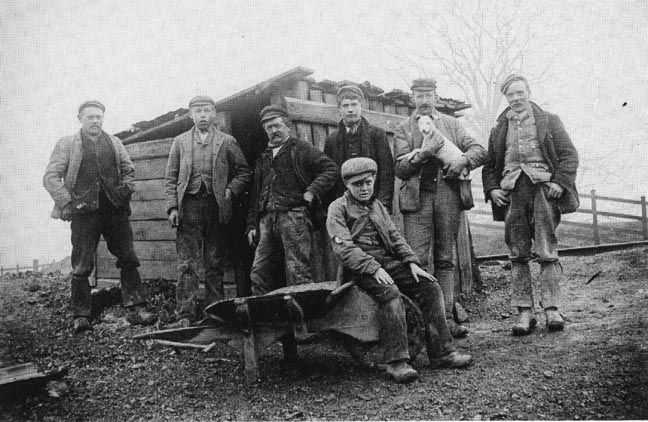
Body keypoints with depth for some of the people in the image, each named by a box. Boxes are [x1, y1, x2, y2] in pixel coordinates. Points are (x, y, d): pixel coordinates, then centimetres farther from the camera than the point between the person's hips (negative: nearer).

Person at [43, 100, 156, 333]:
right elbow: (51, 177, 3)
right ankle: (80, 316, 11)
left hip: (115, 209, 3)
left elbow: (128, 169, 23)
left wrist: (127, 187, 5)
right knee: (81, 267, 0)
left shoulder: (114, 142, 15)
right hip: (84, 211, -3)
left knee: (128, 261, 0)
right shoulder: (67, 144, 7)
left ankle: (136, 309, 6)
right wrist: (66, 202, -7)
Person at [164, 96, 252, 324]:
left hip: (216, 205, 0)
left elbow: (244, 172, 12)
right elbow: (170, 178, 11)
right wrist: (172, 206, -1)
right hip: (189, 205, 0)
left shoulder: (227, 142, 12)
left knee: (215, 264, 4)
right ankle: (185, 315, -2)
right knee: (187, 264, -4)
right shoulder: (180, 142, 15)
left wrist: (231, 190, -5)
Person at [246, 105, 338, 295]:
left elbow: (330, 168, -1)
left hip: (294, 215, -6)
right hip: (266, 219, 6)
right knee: (259, 273, 1)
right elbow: (255, 195, 26)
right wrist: (251, 225, 19)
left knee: (297, 272, -9)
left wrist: (312, 192, -10)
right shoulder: (263, 158, 26)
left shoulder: (301, 149, 8)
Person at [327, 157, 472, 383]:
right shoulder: (338, 209, 1)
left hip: (389, 261, 7)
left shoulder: (378, 205, 23)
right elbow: (344, 248, -12)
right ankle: (396, 361, -30)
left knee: (431, 287, -10)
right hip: (360, 268, -6)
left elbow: (395, 237, 19)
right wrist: (374, 268, -23)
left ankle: (441, 352, -8)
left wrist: (412, 262, 1)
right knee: (390, 293, -34)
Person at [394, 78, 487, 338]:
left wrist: (463, 160, -10)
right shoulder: (403, 130, 11)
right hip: (417, 199, -2)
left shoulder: (451, 124, 17)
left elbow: (480, 151, 10)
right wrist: (425, 152, -14)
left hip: (449, 198, 2)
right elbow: (400, 168, 0)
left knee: (445, 260, 5)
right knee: (418, 260, -9)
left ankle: (445, 317, 10)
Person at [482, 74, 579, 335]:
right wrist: (491, 189, 3)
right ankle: (524, 312, 5)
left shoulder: (548, 121, 13)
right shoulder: (499, 129, 20)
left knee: (547, 253, -5)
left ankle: (551, 309, 2)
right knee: (518, 255, 0)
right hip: (511, 193, 2)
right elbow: (489, 165, 20)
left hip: (543, 189, -2)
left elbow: (569, 154, 7)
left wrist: (560, 182, -7)